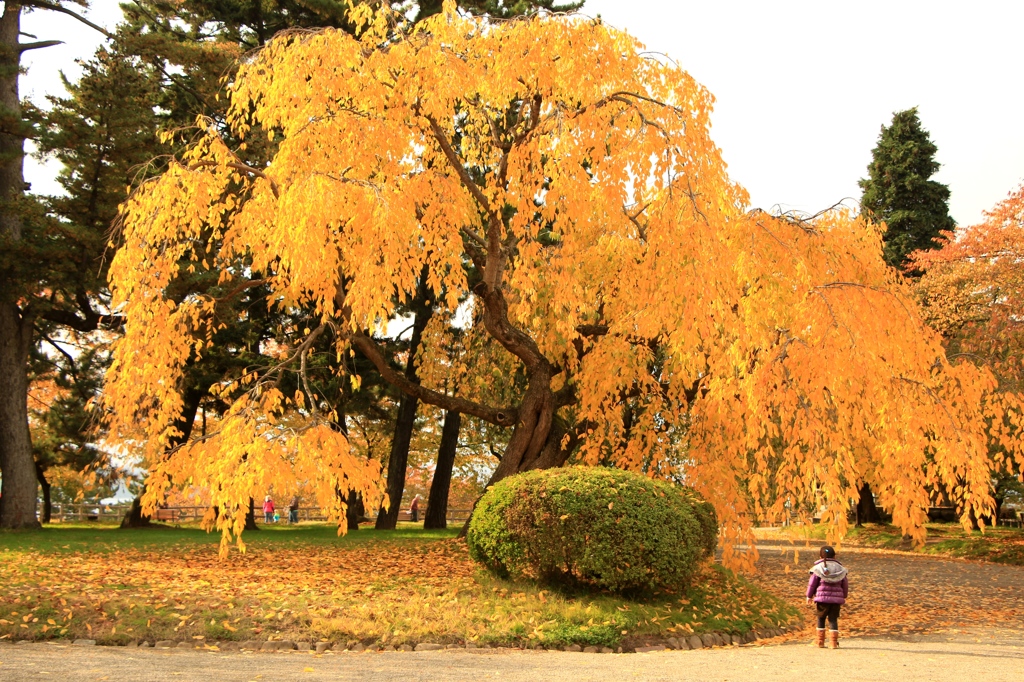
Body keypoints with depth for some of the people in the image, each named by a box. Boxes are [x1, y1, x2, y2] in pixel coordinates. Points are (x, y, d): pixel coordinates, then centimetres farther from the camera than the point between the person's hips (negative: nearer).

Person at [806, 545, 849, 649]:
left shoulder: (818, 568, -2)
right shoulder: (840, 568, 7)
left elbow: (812, 583, 0)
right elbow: (845, 584, 13)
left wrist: (809, 596, 12)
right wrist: (844, 596, 28)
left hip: (822, 598, -2)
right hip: (836, 598, 2)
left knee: (821, 618, 11)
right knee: (833, 619, 6)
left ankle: (821, 641, 10)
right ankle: (834, 642, -2)